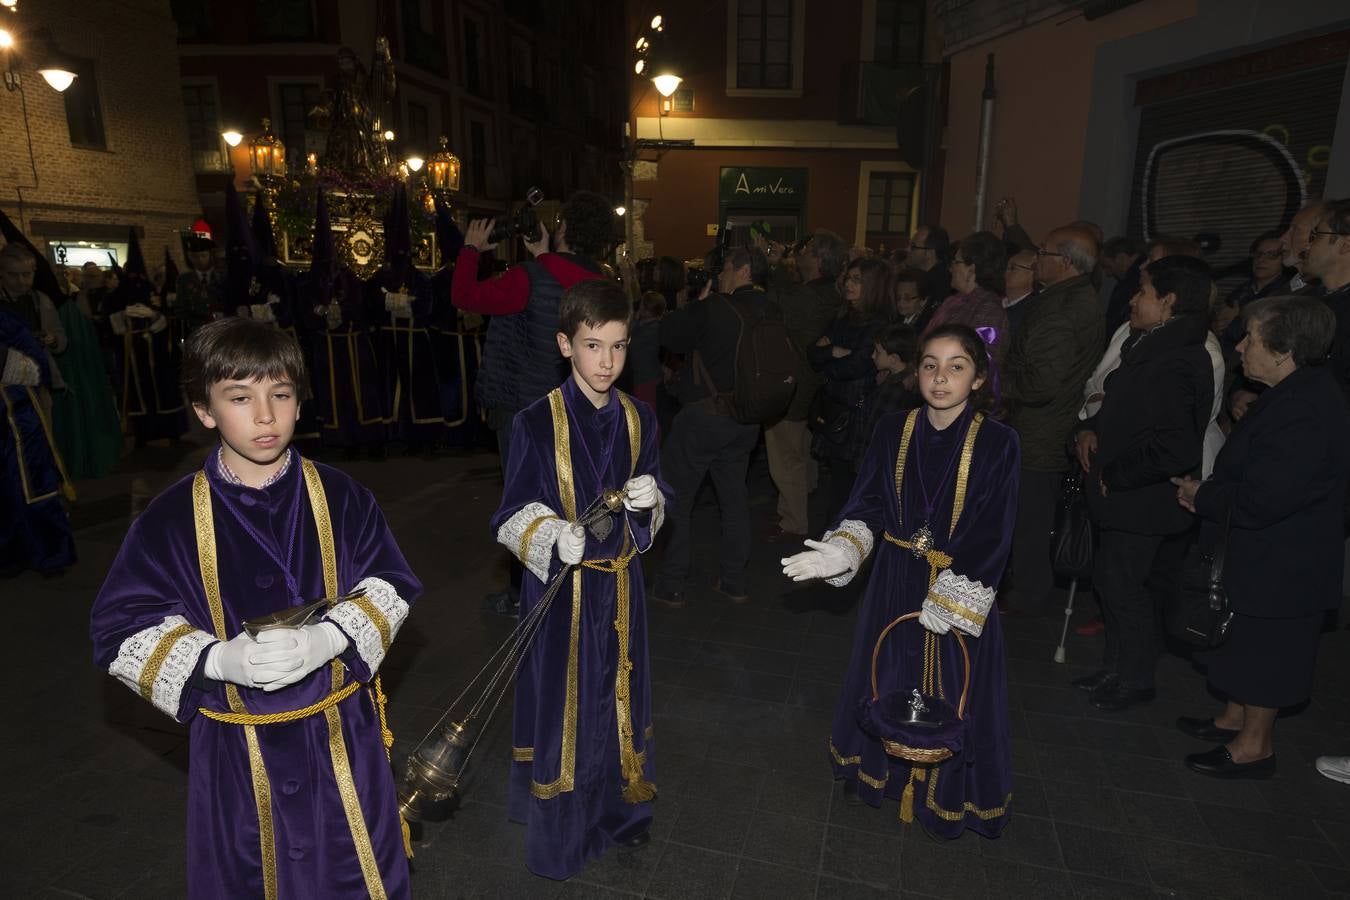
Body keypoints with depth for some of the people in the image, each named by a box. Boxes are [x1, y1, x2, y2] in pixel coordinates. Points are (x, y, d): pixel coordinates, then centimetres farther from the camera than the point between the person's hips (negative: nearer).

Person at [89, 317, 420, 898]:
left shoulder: (339, 497, -8)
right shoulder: (171, 518, -9)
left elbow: (387, 590, -5)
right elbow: (121, 631, -6)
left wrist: (328, 639, -23)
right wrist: (218, 659, -23)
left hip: (342, 733, 0)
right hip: (236, 747, 0)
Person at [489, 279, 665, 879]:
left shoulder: (638, 419, -1)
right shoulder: (536, 423, -14)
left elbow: (655, 498, 7)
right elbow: (514, 515, -10)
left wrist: (649, 497, -15)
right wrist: (554, 537, -28)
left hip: (619, 582, 4)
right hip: (560, 584, -4)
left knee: (618, 691, 18)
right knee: (562, 697, 9)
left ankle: (621, 804, 41)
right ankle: (559, 821, 33)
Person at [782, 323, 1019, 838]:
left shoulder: (998, 443, -13)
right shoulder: (893, 432, -4)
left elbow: (991, 536, -13)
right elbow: (867, 506, -4)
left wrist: (948, 602, -16)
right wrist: (841, 550, -22)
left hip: (959, 588, -2)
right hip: (896, 582, 3)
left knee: (949, 693, 11)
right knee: (890, 681, 17)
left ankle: (944, 797, 36)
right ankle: (886, 772, 42)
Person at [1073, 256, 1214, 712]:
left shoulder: (1176, 363, -25)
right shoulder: (1148, 345, 6)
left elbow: (1175, 449, -30)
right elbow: (1120, 403, 20)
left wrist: (1114, 476, -19)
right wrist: (1089, 427, 2)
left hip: (1142, 502, -10)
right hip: (1121, 497, 10)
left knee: (1125, 586, 5)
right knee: (1111, 579, 20)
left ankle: (1134, 680, 26)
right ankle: (1117, 669, 37)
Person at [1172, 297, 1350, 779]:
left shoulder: (1303, 415, -30)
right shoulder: (1299, 391, 3)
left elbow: (1258, 502, -31)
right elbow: (1252, 467, 12)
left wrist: (1201, 495, -15)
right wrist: (1207, 491, 0)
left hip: (1280, 564, -10)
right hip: (1266, 556, 10)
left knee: (1264, 649, 7)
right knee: (1252, 644, 22)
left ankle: (1254, 746, 24)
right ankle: (1235, 718, 39)